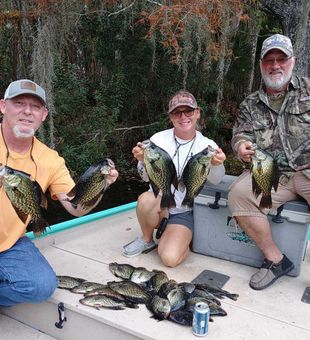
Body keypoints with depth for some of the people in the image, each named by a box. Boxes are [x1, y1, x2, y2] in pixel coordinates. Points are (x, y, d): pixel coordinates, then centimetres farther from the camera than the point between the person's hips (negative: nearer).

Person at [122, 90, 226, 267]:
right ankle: (147, 239, -3)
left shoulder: (207, 145, -4)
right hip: (158, 204, 1)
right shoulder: (159, 139, -5)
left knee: (170, 258, -22)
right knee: (146, 199, -34)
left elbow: (215, 180, -20)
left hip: (184, 212, -1)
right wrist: (143, 161, -35)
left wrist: (216, 164, -43)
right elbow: (148, 177, -12)